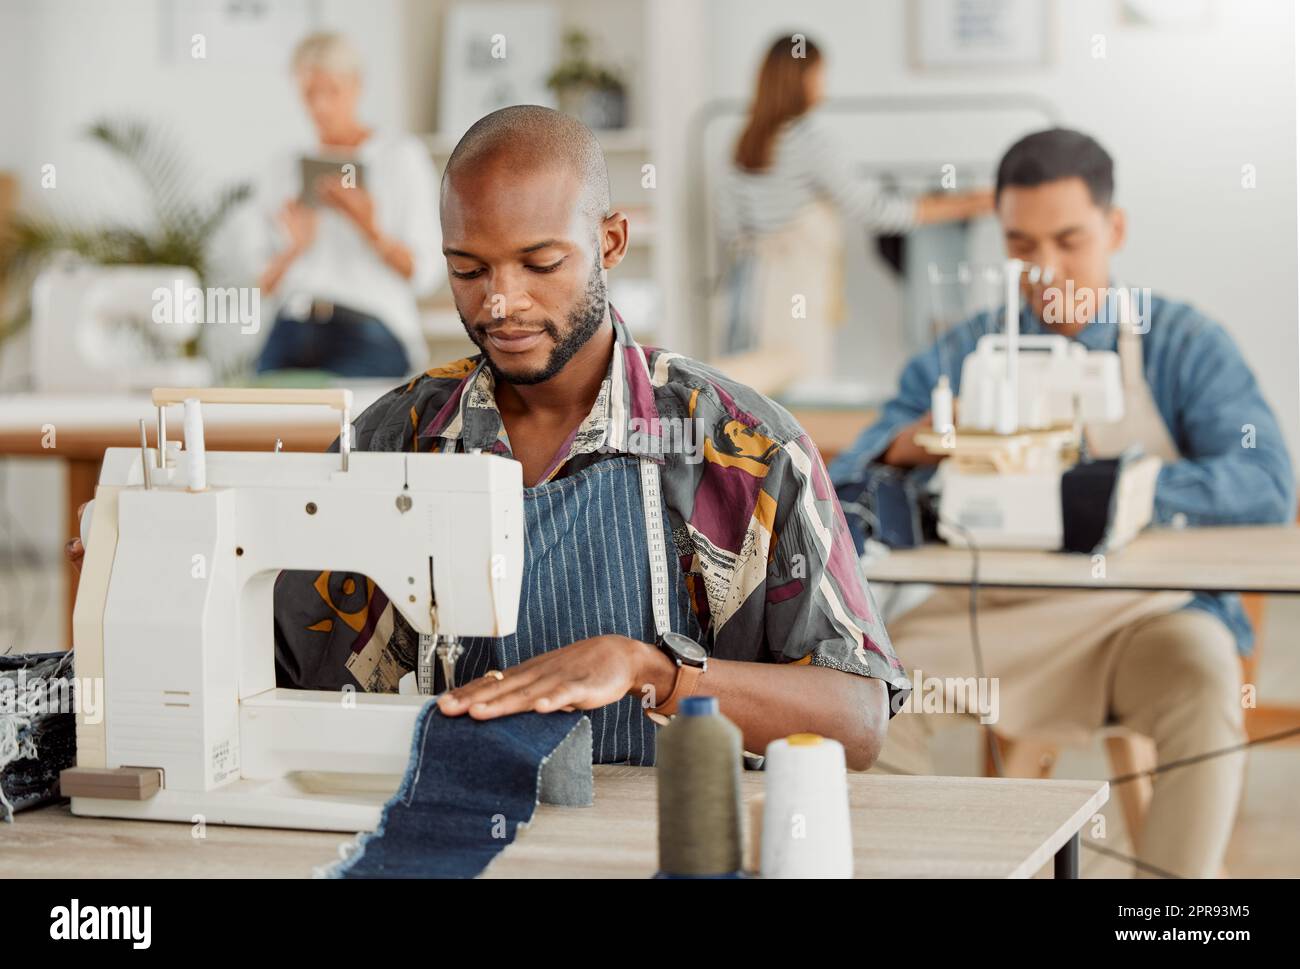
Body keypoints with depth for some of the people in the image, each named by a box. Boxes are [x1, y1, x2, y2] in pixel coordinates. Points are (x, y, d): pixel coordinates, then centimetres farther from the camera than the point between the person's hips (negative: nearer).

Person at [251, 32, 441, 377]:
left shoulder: (402, 157, 6)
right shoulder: (289, 172, 18)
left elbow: (424, 273, -1)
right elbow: (265, 285, 15)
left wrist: (370, 230, -18)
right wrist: (295, 248, -6)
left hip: (367, 339, -3)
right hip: (290, 335, 3)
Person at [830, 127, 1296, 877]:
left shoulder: (1185, 345, 2)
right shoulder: (958, 359, 9)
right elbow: (845, 497, 3)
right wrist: (905, 450, -20)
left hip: (1139, 616, -2)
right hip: (989, 618, 2)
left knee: (1205, 683, -32)